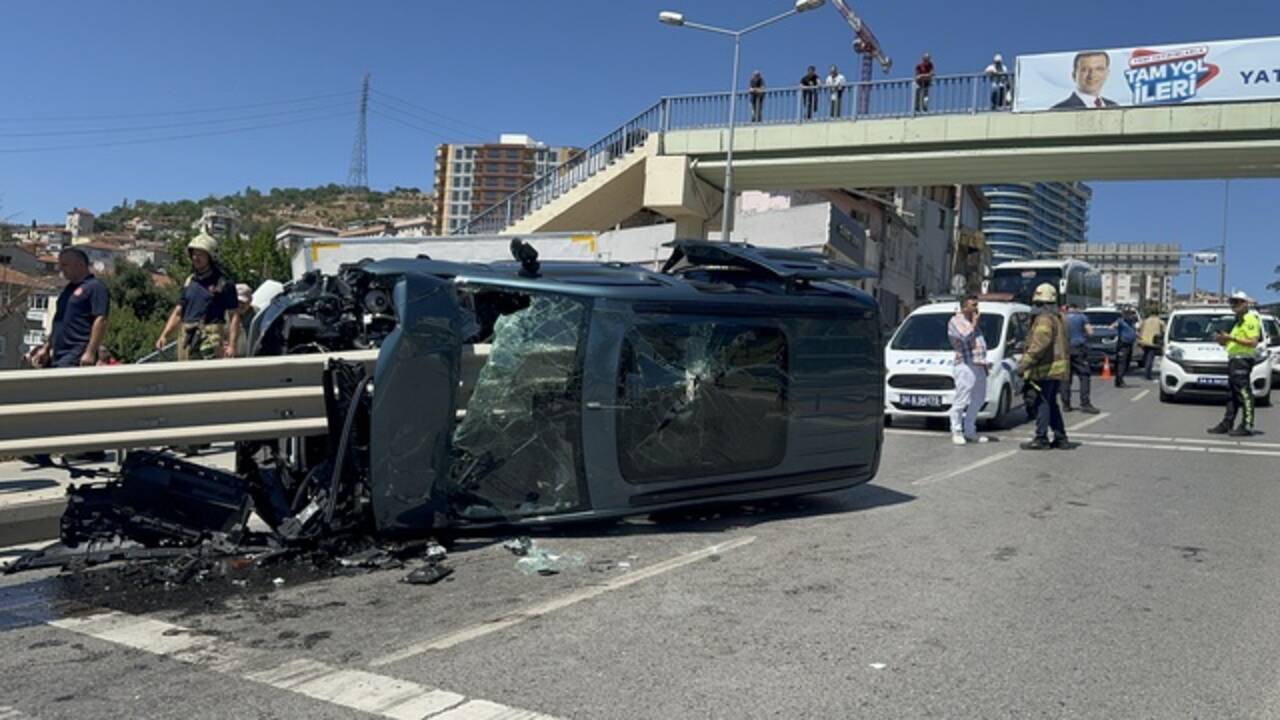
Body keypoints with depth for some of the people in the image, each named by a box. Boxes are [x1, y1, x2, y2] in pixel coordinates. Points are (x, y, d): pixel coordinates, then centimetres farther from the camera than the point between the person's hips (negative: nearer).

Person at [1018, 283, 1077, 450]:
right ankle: (1061, 438, 19)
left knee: (1043, 403, -6)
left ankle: (1041, 439, -3)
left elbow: (1040, 344, -26)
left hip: (1047, 370, -10)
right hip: (1055, 369, 10)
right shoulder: (1057, 318, 20)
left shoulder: (1045, 319, -14)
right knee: (1051, 404, 16)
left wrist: (1025, 362, -29)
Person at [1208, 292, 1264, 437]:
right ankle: (1227, 424, 15)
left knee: (1244, 393, -10)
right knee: (1232, 394, 11)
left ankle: (1247, 426, -10)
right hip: (1234, 359, 10)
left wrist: (1232, 338, -21)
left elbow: (1253, 342, -18)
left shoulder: (1251, 319, -9)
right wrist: (1224, 341, 12)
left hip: (1242, 359, -10)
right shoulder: (1239, 321, 22)